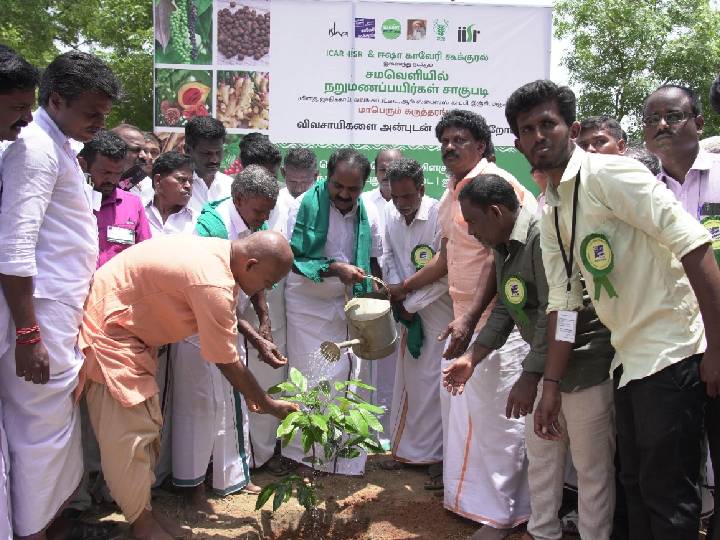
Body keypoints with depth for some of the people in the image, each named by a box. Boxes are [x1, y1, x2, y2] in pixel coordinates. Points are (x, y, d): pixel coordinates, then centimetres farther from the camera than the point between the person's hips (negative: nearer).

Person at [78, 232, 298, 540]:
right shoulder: (213, 285, -30)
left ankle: (144, 509, 26)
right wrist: (269, 406, -7)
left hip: (128, 326, 10)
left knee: (148, 425, 14)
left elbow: (225, 318, 8)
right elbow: (227, 363, -20)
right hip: (105, 327, -10)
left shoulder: (218, 253, -3)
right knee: (129, 434, -4)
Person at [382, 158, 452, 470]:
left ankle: (436, 454, 16)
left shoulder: (440, 216, -18)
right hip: (409, 310, 6)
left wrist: (410, 304, -12)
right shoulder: (391, 214, 1)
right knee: (408, 380, 13)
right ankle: (406, 449, 27)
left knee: (433, 382, -1)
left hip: (438, 311, -6)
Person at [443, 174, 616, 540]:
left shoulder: (544, 237, -23)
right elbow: (504, 310, 14)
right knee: (540, 455, 19)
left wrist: (529, 378, -25)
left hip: (584, 366, -10)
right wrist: (472, 358, 9)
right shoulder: (501, 248, 8)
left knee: (592, 467, 3)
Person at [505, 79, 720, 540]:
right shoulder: (550, 212, 12)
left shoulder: (608, 173, -13)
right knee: (636, 483, 20)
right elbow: (563, 301, 13)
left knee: (667, 491, 1)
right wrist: (551, 388, 12)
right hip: (628, 355, 8)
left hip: (670, 350, -8)